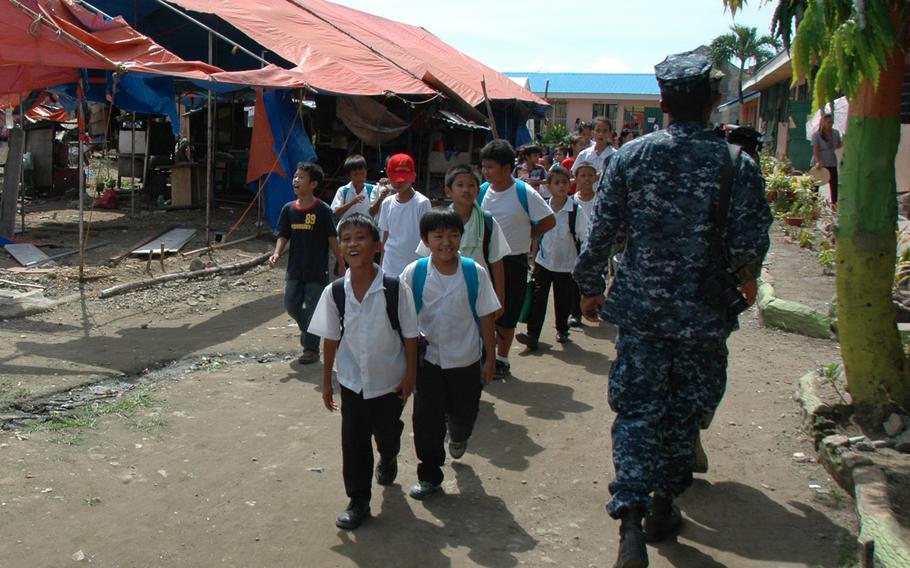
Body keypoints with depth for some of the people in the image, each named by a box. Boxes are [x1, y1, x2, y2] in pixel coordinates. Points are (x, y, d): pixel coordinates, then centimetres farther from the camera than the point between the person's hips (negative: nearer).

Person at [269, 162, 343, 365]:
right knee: (291, 305, 8)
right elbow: (283, 236, 4)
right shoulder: (288, 209, 1)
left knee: (312, 308, 0)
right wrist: (277, 253, -14)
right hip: (295, 269, 5)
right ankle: (306, 328, 38)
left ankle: (311, 349, 11)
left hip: (317, 270, -4)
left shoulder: (322, 210, -11)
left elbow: (332, 238, -7)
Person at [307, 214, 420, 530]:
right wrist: (326, 381, 4)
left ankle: (388, 460, 54)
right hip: (352, 381, 1)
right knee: (353, 441, 4)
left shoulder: (395, 289, -19)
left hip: (389, 380, -1)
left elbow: (410, 335, -9)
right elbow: (330, 339, -1)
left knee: (387, 432, 19)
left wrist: (410, 374, -6)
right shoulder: (334, 292, -11)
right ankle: (358, 501, 19)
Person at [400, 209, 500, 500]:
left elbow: (485, 317, -4)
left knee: (465, 414, 17)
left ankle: (458, 437, 53)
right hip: (429, 359, 0)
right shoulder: (414, 273, -11)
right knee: (427, 420, 3)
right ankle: (429, 474, 22)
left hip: (466, 360, 1)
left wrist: (490, 357, -1)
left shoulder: (475, 273, -11)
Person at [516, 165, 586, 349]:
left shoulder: (576, 210, -10)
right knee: (537, 298, -5)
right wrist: (534, 260, 7)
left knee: (563, 300, 11)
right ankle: (532, 335, -4)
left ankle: (562, 330, 33)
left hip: (566, 265, -1)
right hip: (543, 262, 2)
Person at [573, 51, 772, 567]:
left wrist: (590, 288, 11)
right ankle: (662, 507, 29)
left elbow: (601, 231, -3)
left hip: (640, 308, 1)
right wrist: (745, 280, 12)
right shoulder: (738, 164, -9)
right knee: (685, 411, 15)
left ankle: (630, 516, -8)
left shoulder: (631, 156, -5)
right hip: (703, 313, 0)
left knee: (637, 410, 6)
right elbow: (748, 245, -10)